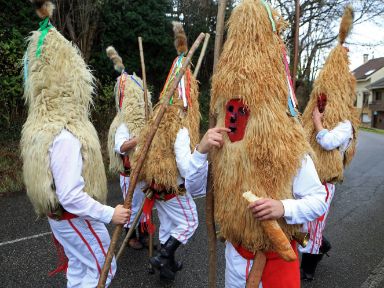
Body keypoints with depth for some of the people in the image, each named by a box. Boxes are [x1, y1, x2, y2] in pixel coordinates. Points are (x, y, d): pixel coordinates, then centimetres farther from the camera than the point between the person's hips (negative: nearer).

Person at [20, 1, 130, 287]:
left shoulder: (41, 126, 0)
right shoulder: (66, 135, -30)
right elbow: (70, 196, -30)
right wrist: (109, 213, -20)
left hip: (59, 214, 9)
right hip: (76, 217, -9)